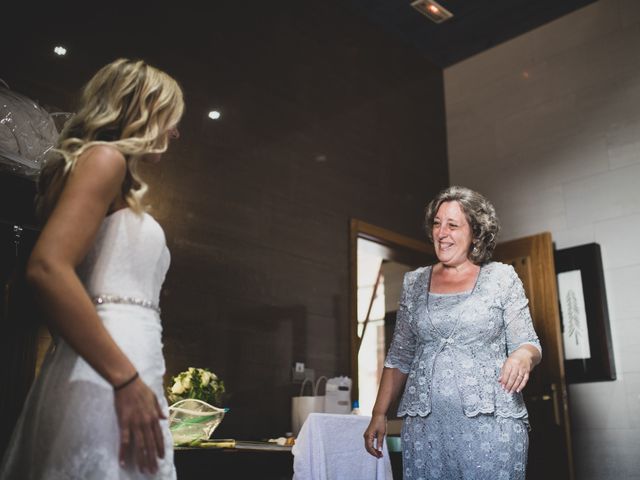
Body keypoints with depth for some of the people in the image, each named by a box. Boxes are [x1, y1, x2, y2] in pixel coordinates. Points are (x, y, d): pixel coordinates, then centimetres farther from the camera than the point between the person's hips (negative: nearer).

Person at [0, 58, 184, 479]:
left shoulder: (120, 179, 25)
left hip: (125, 375, 9)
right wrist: (127, 379, -20)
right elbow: (47, 267, -17)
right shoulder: (105, 158, -2)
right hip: (106, 381, -9)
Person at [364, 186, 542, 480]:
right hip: (424, 425, 2)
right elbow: (399, 357, 13)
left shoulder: (501, 278, 3)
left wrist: (523, 356, -21)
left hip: (490, 422, -2)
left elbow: (529, 344, 2)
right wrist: (379, 414, 7)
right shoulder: (414, 283, 10)